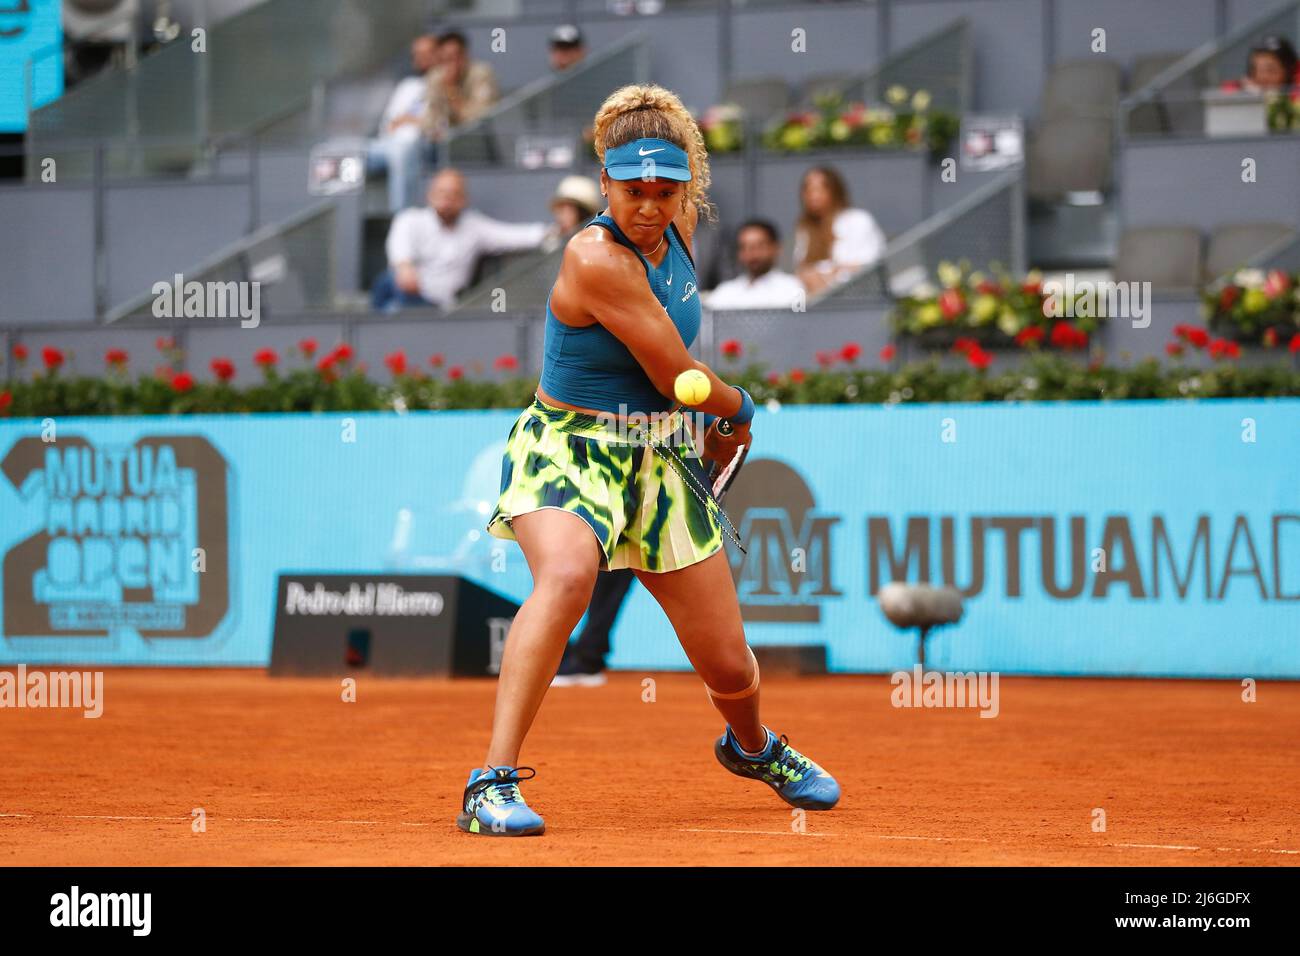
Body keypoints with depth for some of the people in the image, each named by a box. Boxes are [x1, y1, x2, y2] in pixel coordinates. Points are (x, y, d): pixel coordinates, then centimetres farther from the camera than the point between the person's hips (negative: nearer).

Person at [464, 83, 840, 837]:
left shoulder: (678, 229, -1)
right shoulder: (597, 259, -24)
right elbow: (676, 375, -18)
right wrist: (739, 408, 1)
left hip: (662, 457, 7)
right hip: (570, 453, -7)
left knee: (731, 668, 6)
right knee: (567, 575, -40)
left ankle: (752, 746, 44)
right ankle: (494, 785, -39)